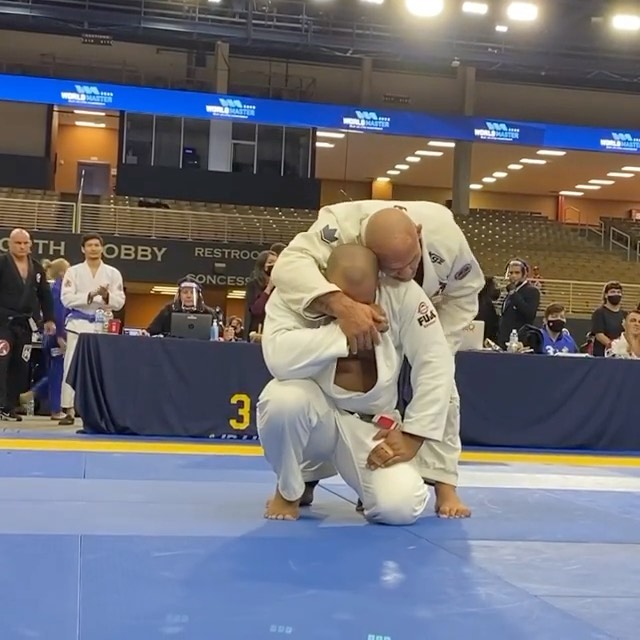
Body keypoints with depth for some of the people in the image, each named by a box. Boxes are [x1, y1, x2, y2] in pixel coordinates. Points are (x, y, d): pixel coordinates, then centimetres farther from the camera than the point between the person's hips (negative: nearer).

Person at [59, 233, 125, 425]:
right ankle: (69, 411, 2)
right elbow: (67, 298, -7)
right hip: (78, 324, -1)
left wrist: (106, 296, -17)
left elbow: (119, 302, 3)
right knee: (72, 366, -4)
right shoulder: (74, 271, 2)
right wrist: (90, 295, -17)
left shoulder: (113, 273, 5)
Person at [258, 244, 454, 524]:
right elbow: (278, 357, -37)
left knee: (399, 507, -24)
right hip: (313, 416, -1)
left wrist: (411, 437, -14)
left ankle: (371, 481, 19)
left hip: (370, 425, 1)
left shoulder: (402, 293, -15)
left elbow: (435, 365, -12)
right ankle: (289, 490, -3)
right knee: (283, 398, -37)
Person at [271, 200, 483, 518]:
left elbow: (463, 293, -17)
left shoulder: (445, 233, -36)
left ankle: (445, 488, -1)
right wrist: (342, 305, -73)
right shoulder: (341, 225, -44)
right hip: (351, 311, -1)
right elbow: (291, 265, -59)